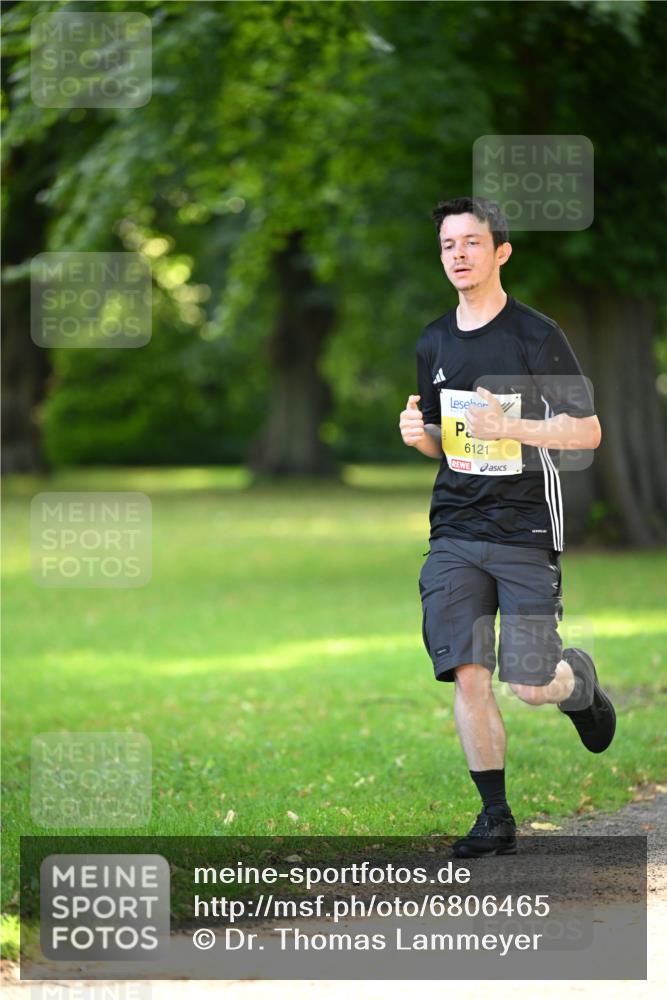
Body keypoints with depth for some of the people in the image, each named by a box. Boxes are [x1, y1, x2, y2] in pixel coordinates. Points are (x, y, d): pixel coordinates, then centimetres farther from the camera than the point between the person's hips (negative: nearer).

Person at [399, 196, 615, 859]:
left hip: (526, 533, -4)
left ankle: (579, 679, 28)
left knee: (531, 686, -8)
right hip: (455, 533, 4)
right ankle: (495, 817, 5)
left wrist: (507, 427, -19)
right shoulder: (434, 343, 11)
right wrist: (418, 432, -2)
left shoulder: (536, 335, -6)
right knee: (468, 677, -6)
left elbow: (588, 432, -7)